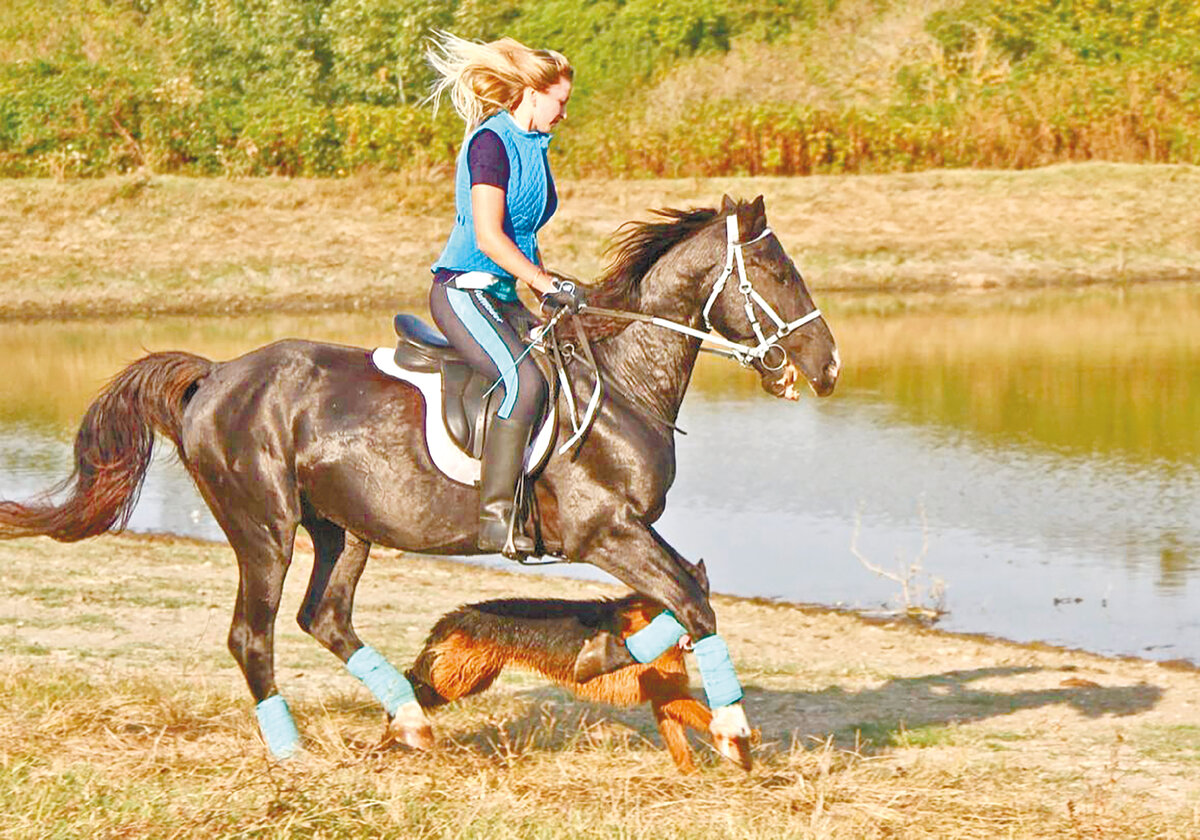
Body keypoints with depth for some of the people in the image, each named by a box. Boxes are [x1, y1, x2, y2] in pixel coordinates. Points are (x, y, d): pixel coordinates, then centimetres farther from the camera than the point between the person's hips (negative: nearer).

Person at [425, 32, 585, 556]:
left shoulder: (533, 146, 16)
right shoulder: (490, 142, -13)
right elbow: (488, 237, -21)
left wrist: (550, 292, 13)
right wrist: (550, 285, -20)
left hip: (500, 296, 10)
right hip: (461, 290, -10)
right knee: (524, 381, -28)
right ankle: (495, 517, -28)